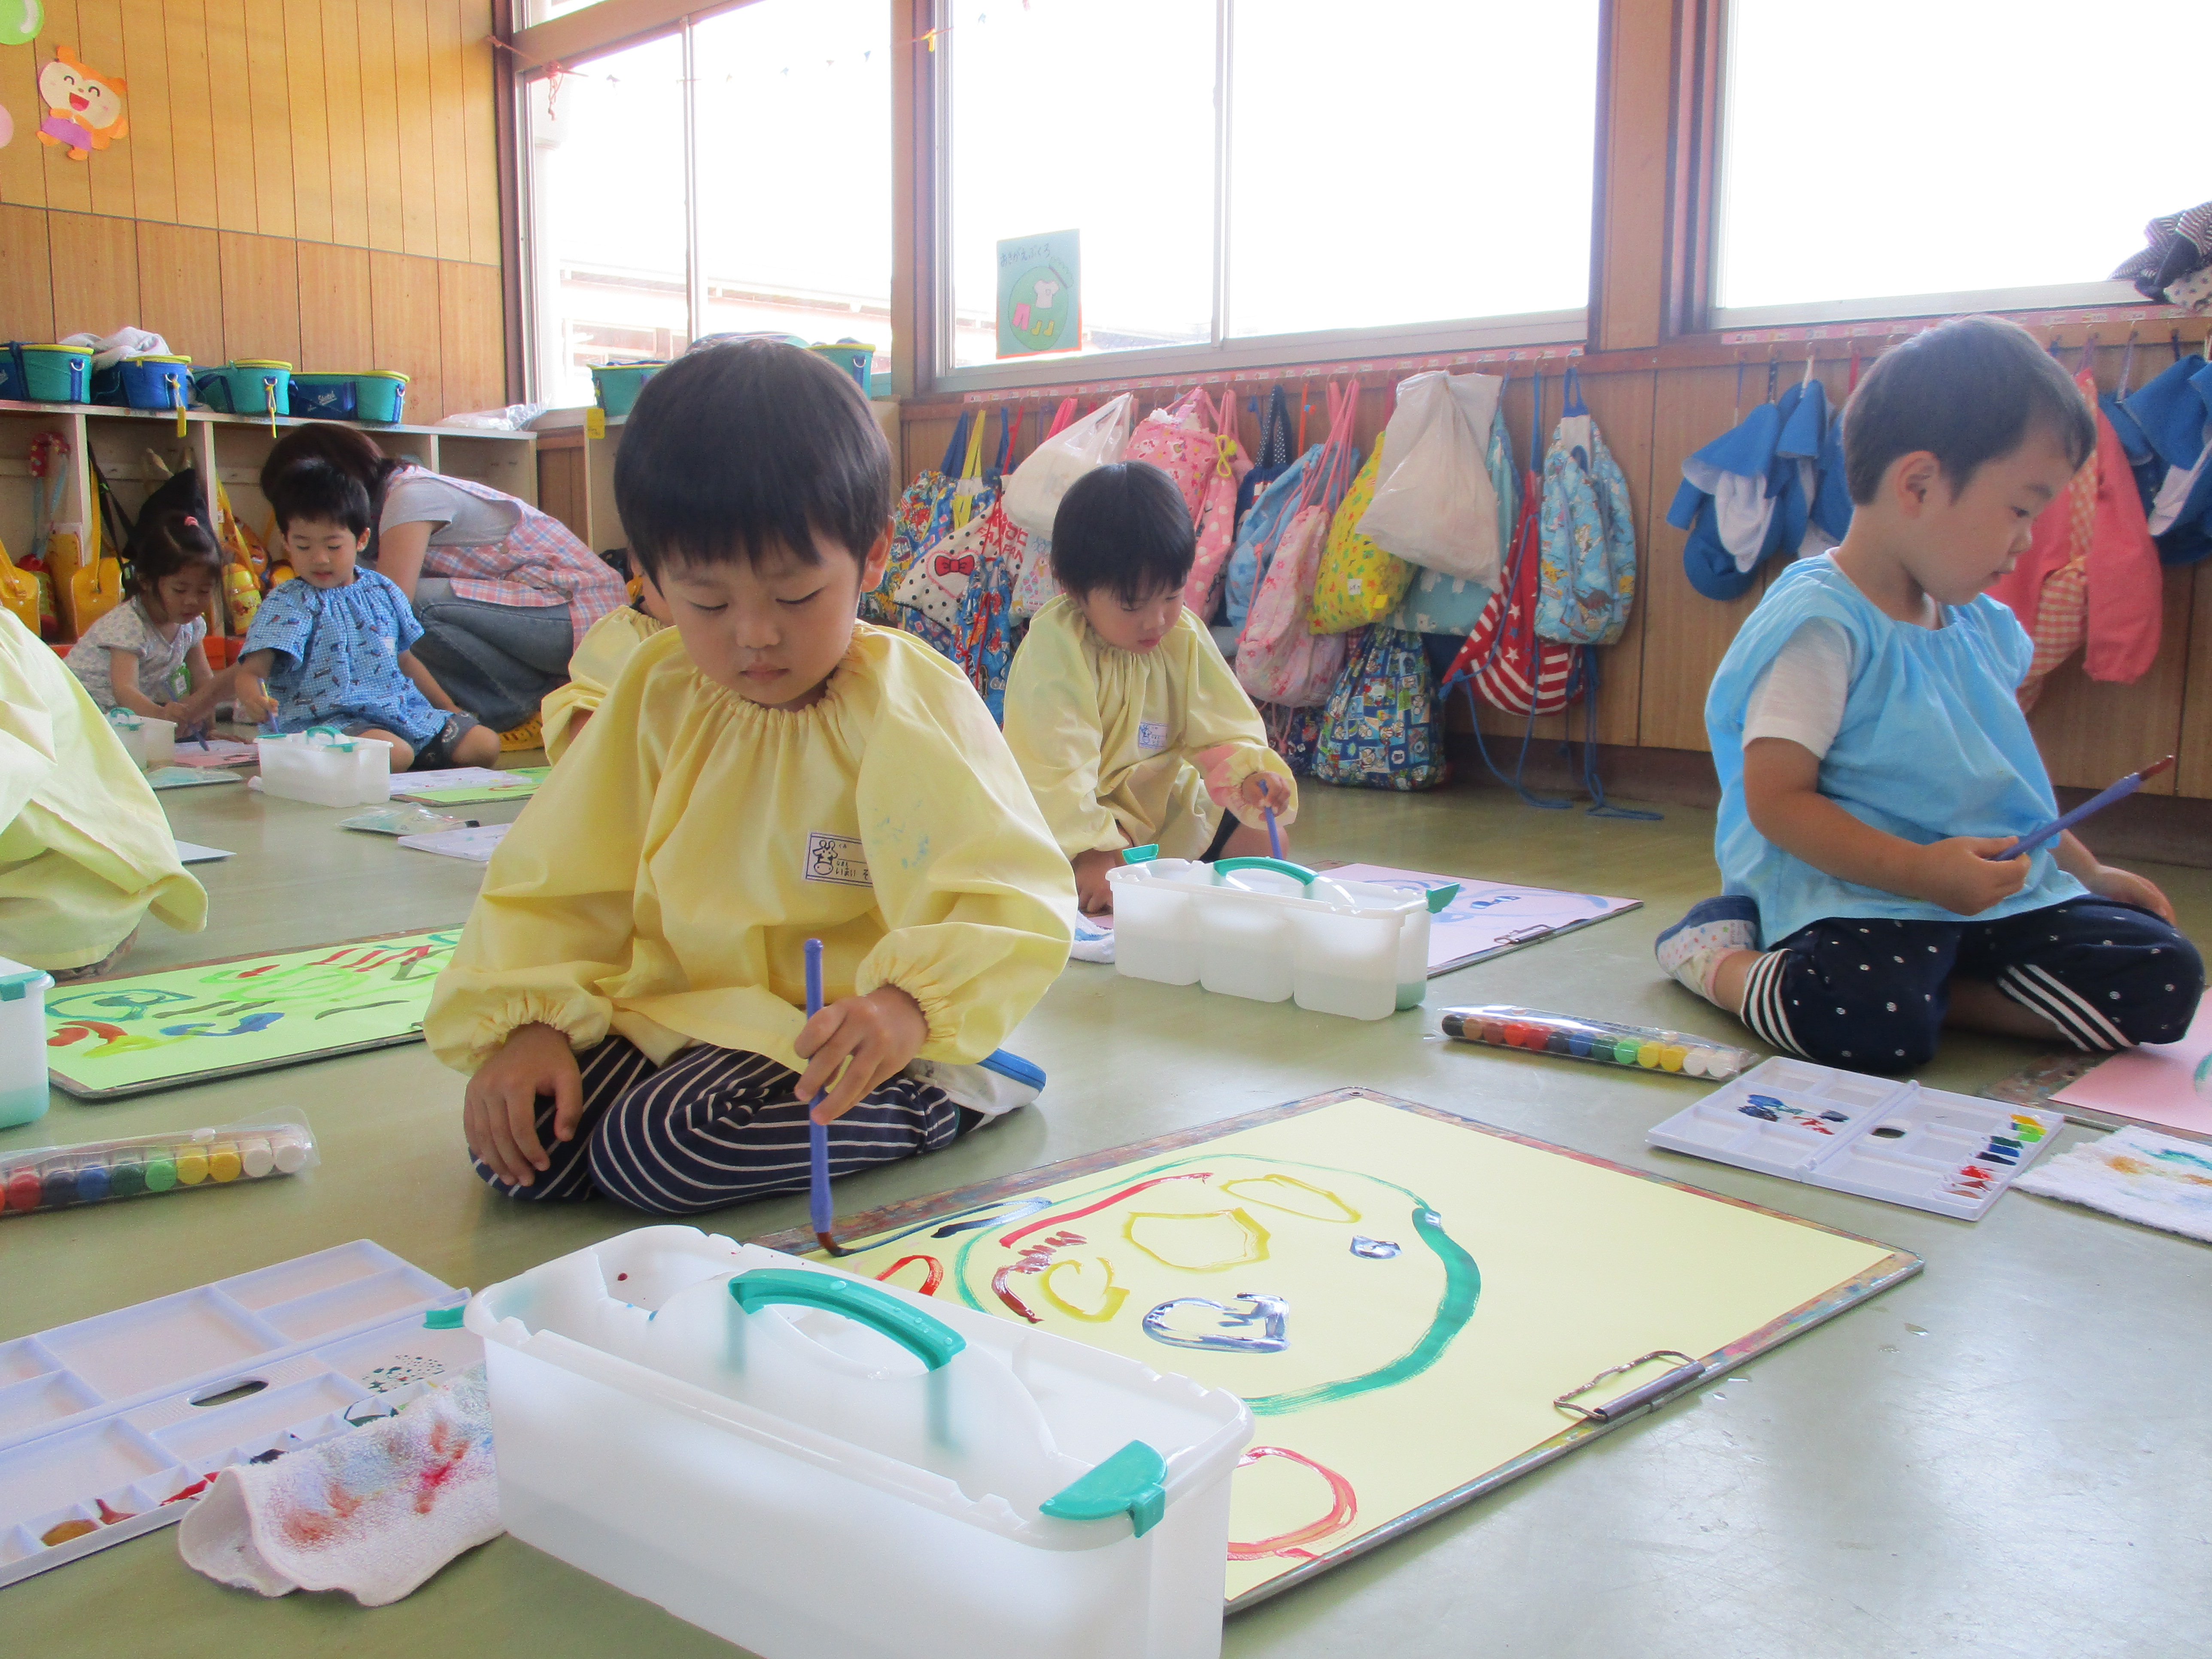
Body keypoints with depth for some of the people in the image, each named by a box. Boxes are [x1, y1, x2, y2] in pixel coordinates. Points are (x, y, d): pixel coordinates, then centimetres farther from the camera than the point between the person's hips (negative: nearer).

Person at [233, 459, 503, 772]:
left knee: (485, 744, -11)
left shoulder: (382, 591, 14)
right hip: (328, 720, -6)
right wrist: (249, 689, -40)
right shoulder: (287, 602, -3)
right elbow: (255, 667, -16)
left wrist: (450, 709, 27)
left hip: (403, 709, 6)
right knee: (395, 754, -37)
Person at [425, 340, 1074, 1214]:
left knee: (661, 1149, -28)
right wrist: (522, 1021, -8)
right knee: (511, 1143, -13)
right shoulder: (657, 693, 3)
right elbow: (553, 883, 7)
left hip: (844, 1043, -7)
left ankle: (935, 1107, -5)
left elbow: (1014, 904, -20)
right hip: (677, 1015, 7)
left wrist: (911, 1003, -38)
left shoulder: (913, 707, -13)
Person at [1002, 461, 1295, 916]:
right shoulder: (1054, 646, -24)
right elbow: (1053, 768, -27)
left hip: (1165, 801, 7)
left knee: (1265, 841, 1)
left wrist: (1248, 776, -24)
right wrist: (1094, 855, -32)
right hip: (1079, 812, -7)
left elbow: (1222, 728, -2)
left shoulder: (1185, 635, -4)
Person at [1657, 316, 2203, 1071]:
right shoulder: (1822, 626, -13)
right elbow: (1776, 799, -19)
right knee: (1873, 1024, -36)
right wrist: (1919, 870, -26)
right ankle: (1720, 960, -6)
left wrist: (2088, 872, 28)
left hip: (1998, 891, 8)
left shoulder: (1982, 626, 15)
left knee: (2164, 978, -9)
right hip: (1852, 893, -8)